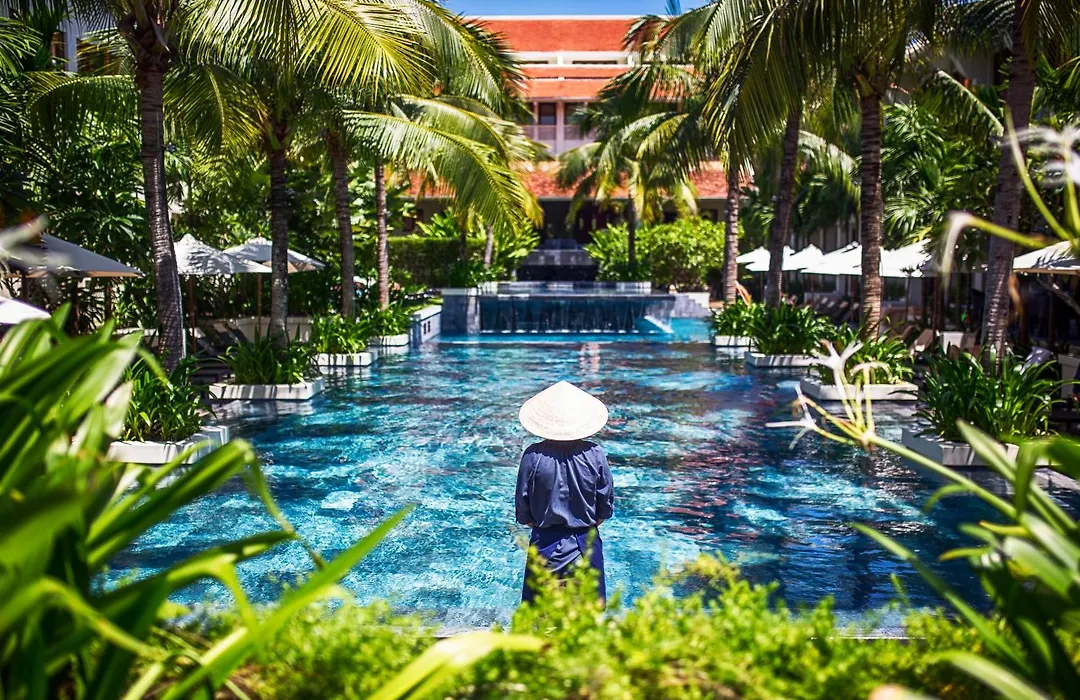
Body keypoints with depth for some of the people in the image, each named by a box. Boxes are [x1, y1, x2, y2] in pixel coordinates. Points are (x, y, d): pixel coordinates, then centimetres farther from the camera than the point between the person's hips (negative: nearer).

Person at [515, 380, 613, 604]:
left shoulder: (533, 456, -12)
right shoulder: (595, 454, -10)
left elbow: (522, 508, -4)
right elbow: (606, 505, -2)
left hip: (545, 545, 0)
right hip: (586, 544, 1)